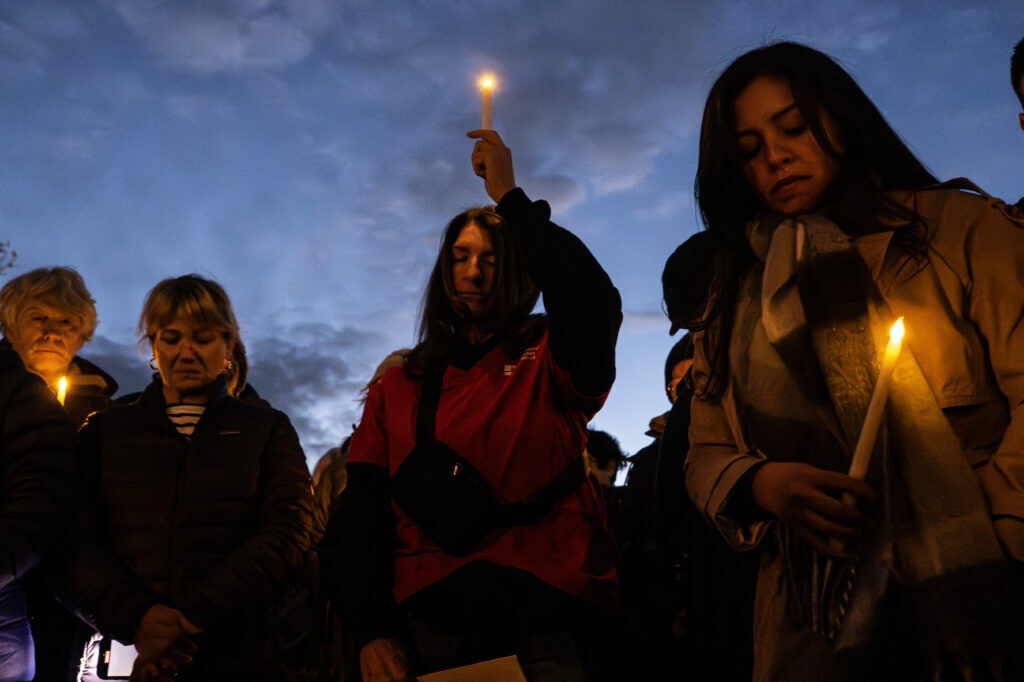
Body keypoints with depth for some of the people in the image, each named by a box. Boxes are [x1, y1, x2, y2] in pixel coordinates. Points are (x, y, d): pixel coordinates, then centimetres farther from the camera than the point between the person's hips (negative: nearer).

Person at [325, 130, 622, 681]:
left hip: (545, 619, -1)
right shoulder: (399, 387, 14)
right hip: (429, 621, 2)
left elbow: (594, 301, -16)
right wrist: (371, 630, -6)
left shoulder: (549, 361, 7)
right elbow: (362, 512, 8)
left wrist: (510, 198, -7)